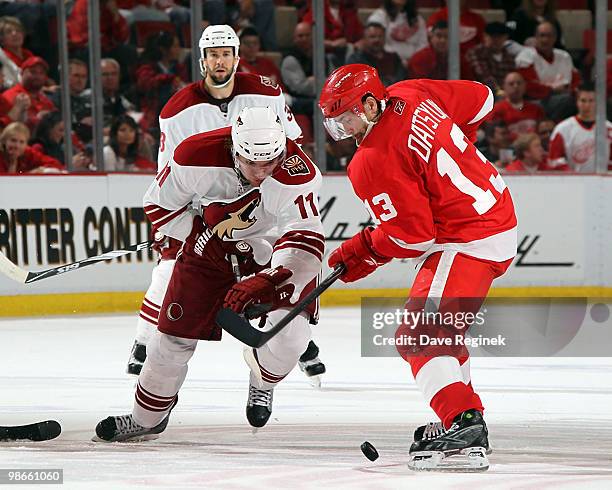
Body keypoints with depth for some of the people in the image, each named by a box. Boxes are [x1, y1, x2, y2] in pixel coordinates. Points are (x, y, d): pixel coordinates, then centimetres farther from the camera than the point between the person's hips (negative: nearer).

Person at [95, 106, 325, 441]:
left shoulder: (298, 175, -36)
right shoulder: (197, 156, -29)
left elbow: (305, 242, -42)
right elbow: (159, 203, -11)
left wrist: (266, 282, -55)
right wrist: (201, 235, -15)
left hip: (275, 245, -1)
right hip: (210, 242, 2)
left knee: (290, 331, -21)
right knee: (176, 334, 0)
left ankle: (262, 381, 15)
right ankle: (147, 417, 23)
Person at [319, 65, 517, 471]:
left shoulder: (374, 162, -20)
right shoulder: (412, 96, 2)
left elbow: (411, 236, -18)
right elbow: (480, 99, 14)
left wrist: (360, 254, -4)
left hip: (468, 244, -10)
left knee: (418, 336, -16)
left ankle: (465, 430, -29)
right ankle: (465, 416, 26)